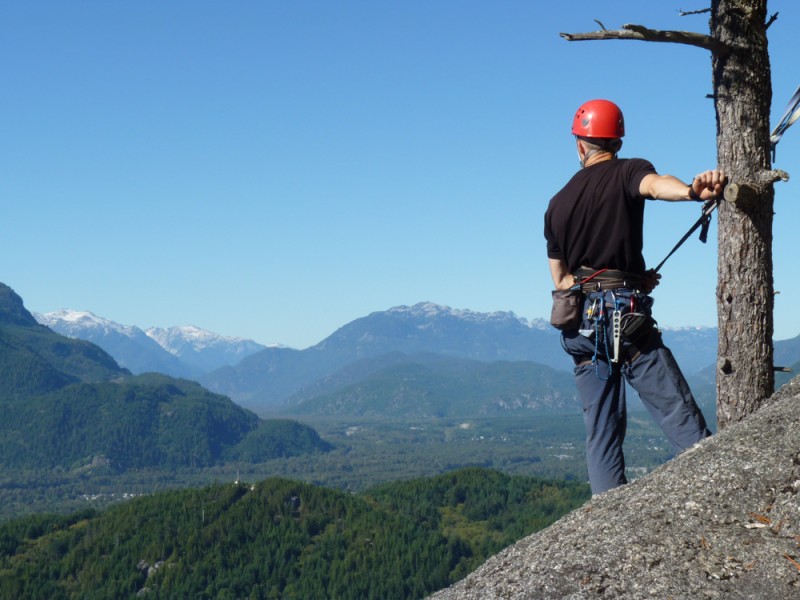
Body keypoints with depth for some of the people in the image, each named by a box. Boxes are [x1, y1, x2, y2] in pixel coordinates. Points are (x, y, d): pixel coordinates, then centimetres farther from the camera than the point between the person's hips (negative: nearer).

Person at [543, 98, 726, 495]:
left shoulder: (557, 204, 17)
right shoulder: (627, 172, 1)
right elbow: (654, 184, -25)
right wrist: (692, 191, -46)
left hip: (580, 326, 5)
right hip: (625, 316, -5)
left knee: (601, 432, 6)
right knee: (680, 417, -7)